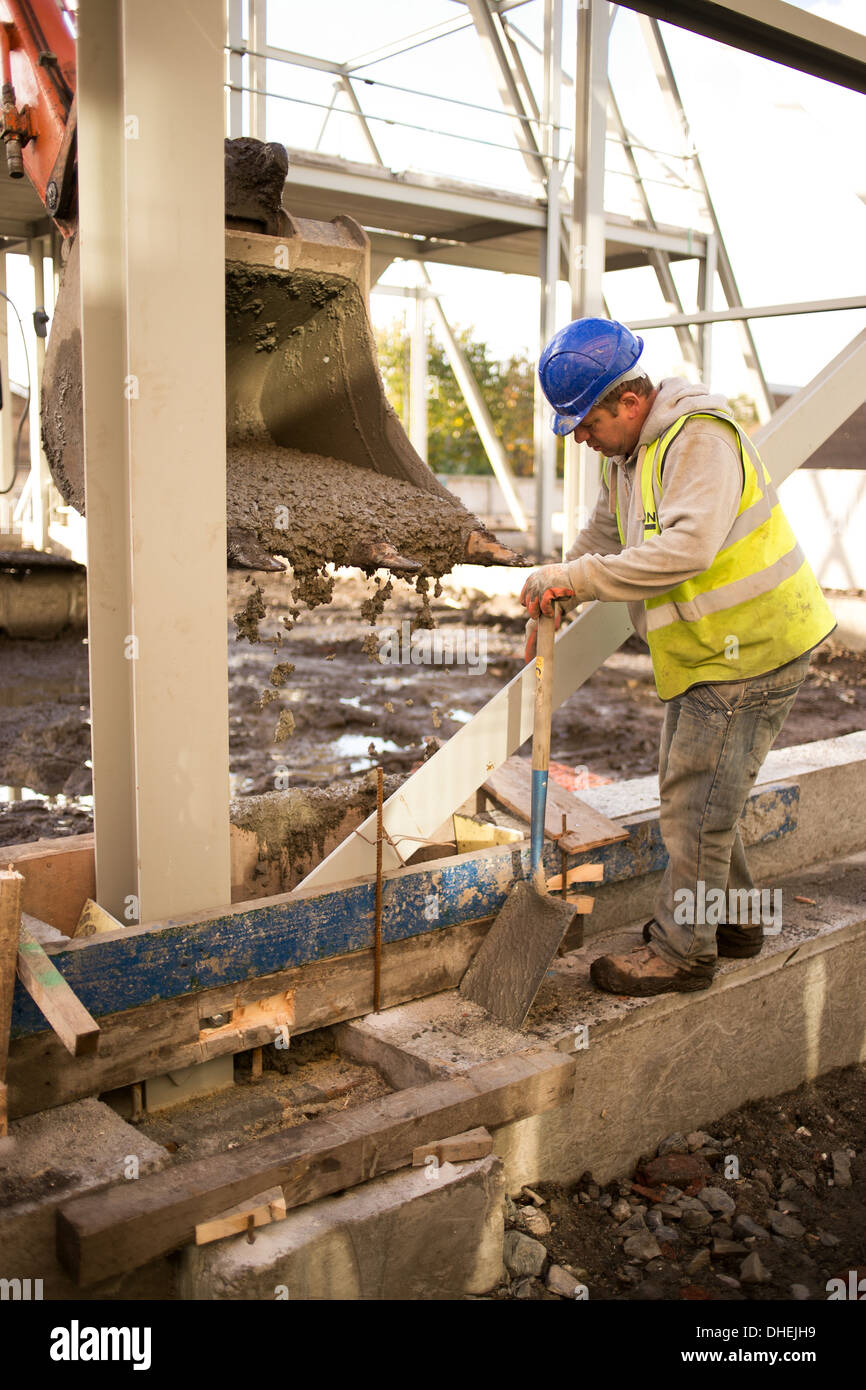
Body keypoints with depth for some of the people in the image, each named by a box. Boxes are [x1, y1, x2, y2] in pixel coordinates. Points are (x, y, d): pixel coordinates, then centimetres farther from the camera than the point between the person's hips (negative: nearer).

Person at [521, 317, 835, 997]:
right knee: (696, 791, 18)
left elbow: (686, 549, -35)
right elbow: (604, 536, 24)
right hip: (706, 652, 10)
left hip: (751, 648, -10)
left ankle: (681, 951, 8)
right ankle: (731, 920, 33)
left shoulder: (700, 438, -22)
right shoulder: (627, 453, 10)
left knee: (697, 801, -4)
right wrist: (552, 605, 12)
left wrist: (574, 577, -31)